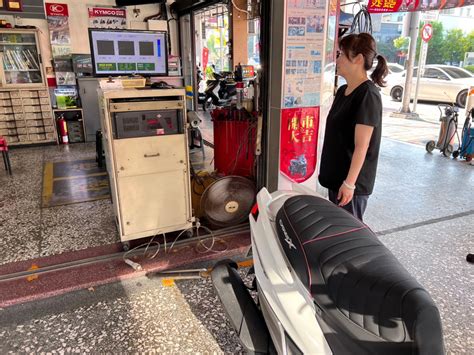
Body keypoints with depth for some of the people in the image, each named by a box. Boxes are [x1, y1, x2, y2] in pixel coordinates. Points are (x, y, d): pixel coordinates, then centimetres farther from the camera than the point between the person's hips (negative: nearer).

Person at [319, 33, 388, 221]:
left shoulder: (368, 95, -17)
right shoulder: (343, 91, 9)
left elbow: (361, 146, -20)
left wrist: (349, 183, -21)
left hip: (352, 180, -8)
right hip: (336, 175, 8)